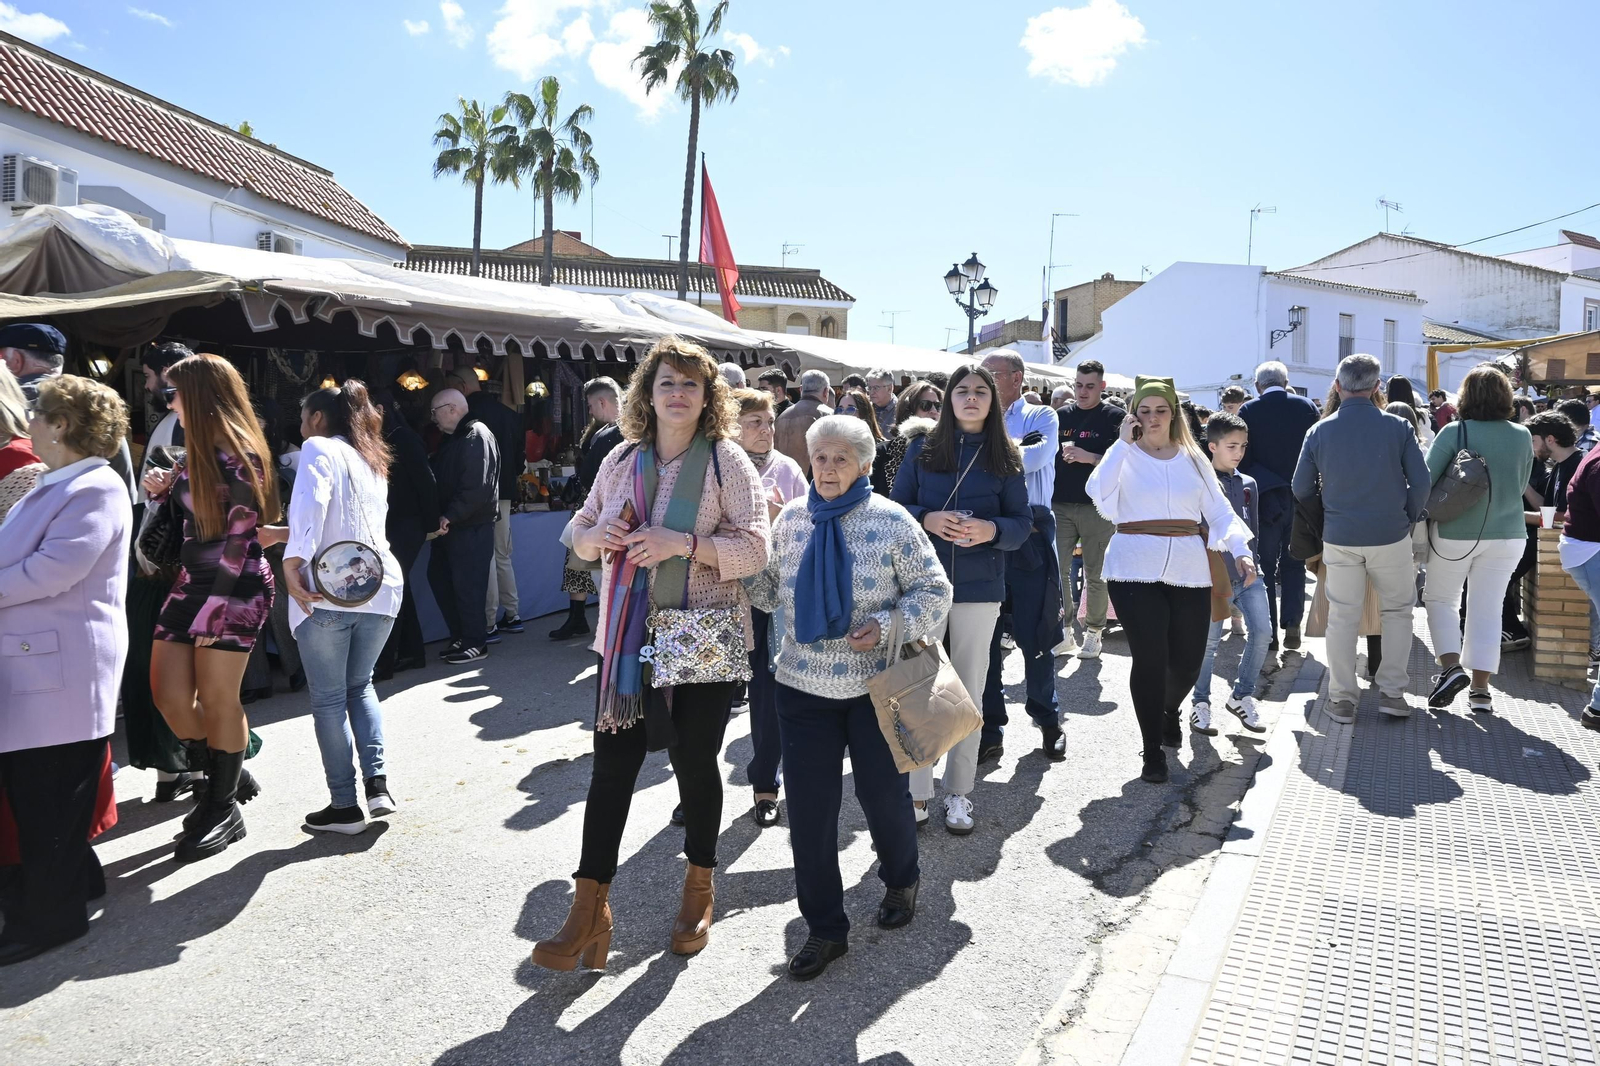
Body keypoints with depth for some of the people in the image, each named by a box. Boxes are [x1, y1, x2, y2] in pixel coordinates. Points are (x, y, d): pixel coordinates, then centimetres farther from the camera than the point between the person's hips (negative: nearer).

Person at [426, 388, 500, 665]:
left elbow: (476, 487, -22)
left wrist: (450, 516, -22)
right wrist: (441, 516, 8)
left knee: (467, 584, -4)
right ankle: (460, 636, 24)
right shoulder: (452, 438, 17)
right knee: (439, 577, 14)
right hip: (449, 524, 10)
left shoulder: (477, 437, -13)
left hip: (471, 526, -10)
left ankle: (474, 643, 7)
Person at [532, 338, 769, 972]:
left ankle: (699, 890, 32)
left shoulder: (727, 461, -5)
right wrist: (599, 535, -8)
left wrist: (683, 543, -24)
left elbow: (755, 548, -12)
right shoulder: (622, 461, 8)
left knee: (695, 761, 9)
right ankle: (589, 912, 12)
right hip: (628, 639, 3)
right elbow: (580, 533, 16)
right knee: (611, 765, 2)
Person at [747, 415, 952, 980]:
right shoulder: (791, 519, 3)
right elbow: (769, 590, 10)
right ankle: (824, 927, 20)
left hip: (875, 687, -2)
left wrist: (886, 626, -18)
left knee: (883, 794, 13)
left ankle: (901, 881, 44)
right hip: (804, 686, 3)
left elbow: (934, 590, -4)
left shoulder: (891, 521, -7)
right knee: (808, 806, 3)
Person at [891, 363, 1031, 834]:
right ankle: (915, 794, 12)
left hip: (980, 588, 1)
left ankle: (958, 793, 22)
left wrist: (993, 529, -18)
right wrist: (927, 519, -17)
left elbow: (1022, 522, 3)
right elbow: (895, 507, 2)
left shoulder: (1005, 458, 4)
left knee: (969, 693, 9)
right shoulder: (922, 449, 2)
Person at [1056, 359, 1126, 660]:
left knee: (1095, 575, 3)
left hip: (1097, 506, -3)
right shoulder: (1061, 416, 13)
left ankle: (1094, 633, 13)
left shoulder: (1115, 417, 1)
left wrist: (1089, 457, -17)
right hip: (1060, 505, 4)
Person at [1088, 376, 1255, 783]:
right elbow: (1099, 493, -14)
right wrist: (1122, 442, -11)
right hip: (1135, 570, -3)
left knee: (1187, 662, 5)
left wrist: (1240, 550, -3)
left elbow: (1219, 510, 11)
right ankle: (1152, 752, 10)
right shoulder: (1124, 455, 5)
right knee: (1149, 660, -6)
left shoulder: (1193, 458, 14)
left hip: (1189, 571, 3)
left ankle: (1170, 712, 40)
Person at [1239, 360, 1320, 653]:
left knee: (1265, 566, 6)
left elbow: (1242, 459, -8)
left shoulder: (1248, 411, -7)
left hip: (1265, 498, -2)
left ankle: (1268, 634, 5)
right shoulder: (1307, 407, -1)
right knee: (1293, 563, 15)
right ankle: (1292, 624, 6)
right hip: (1300, 497, 2)